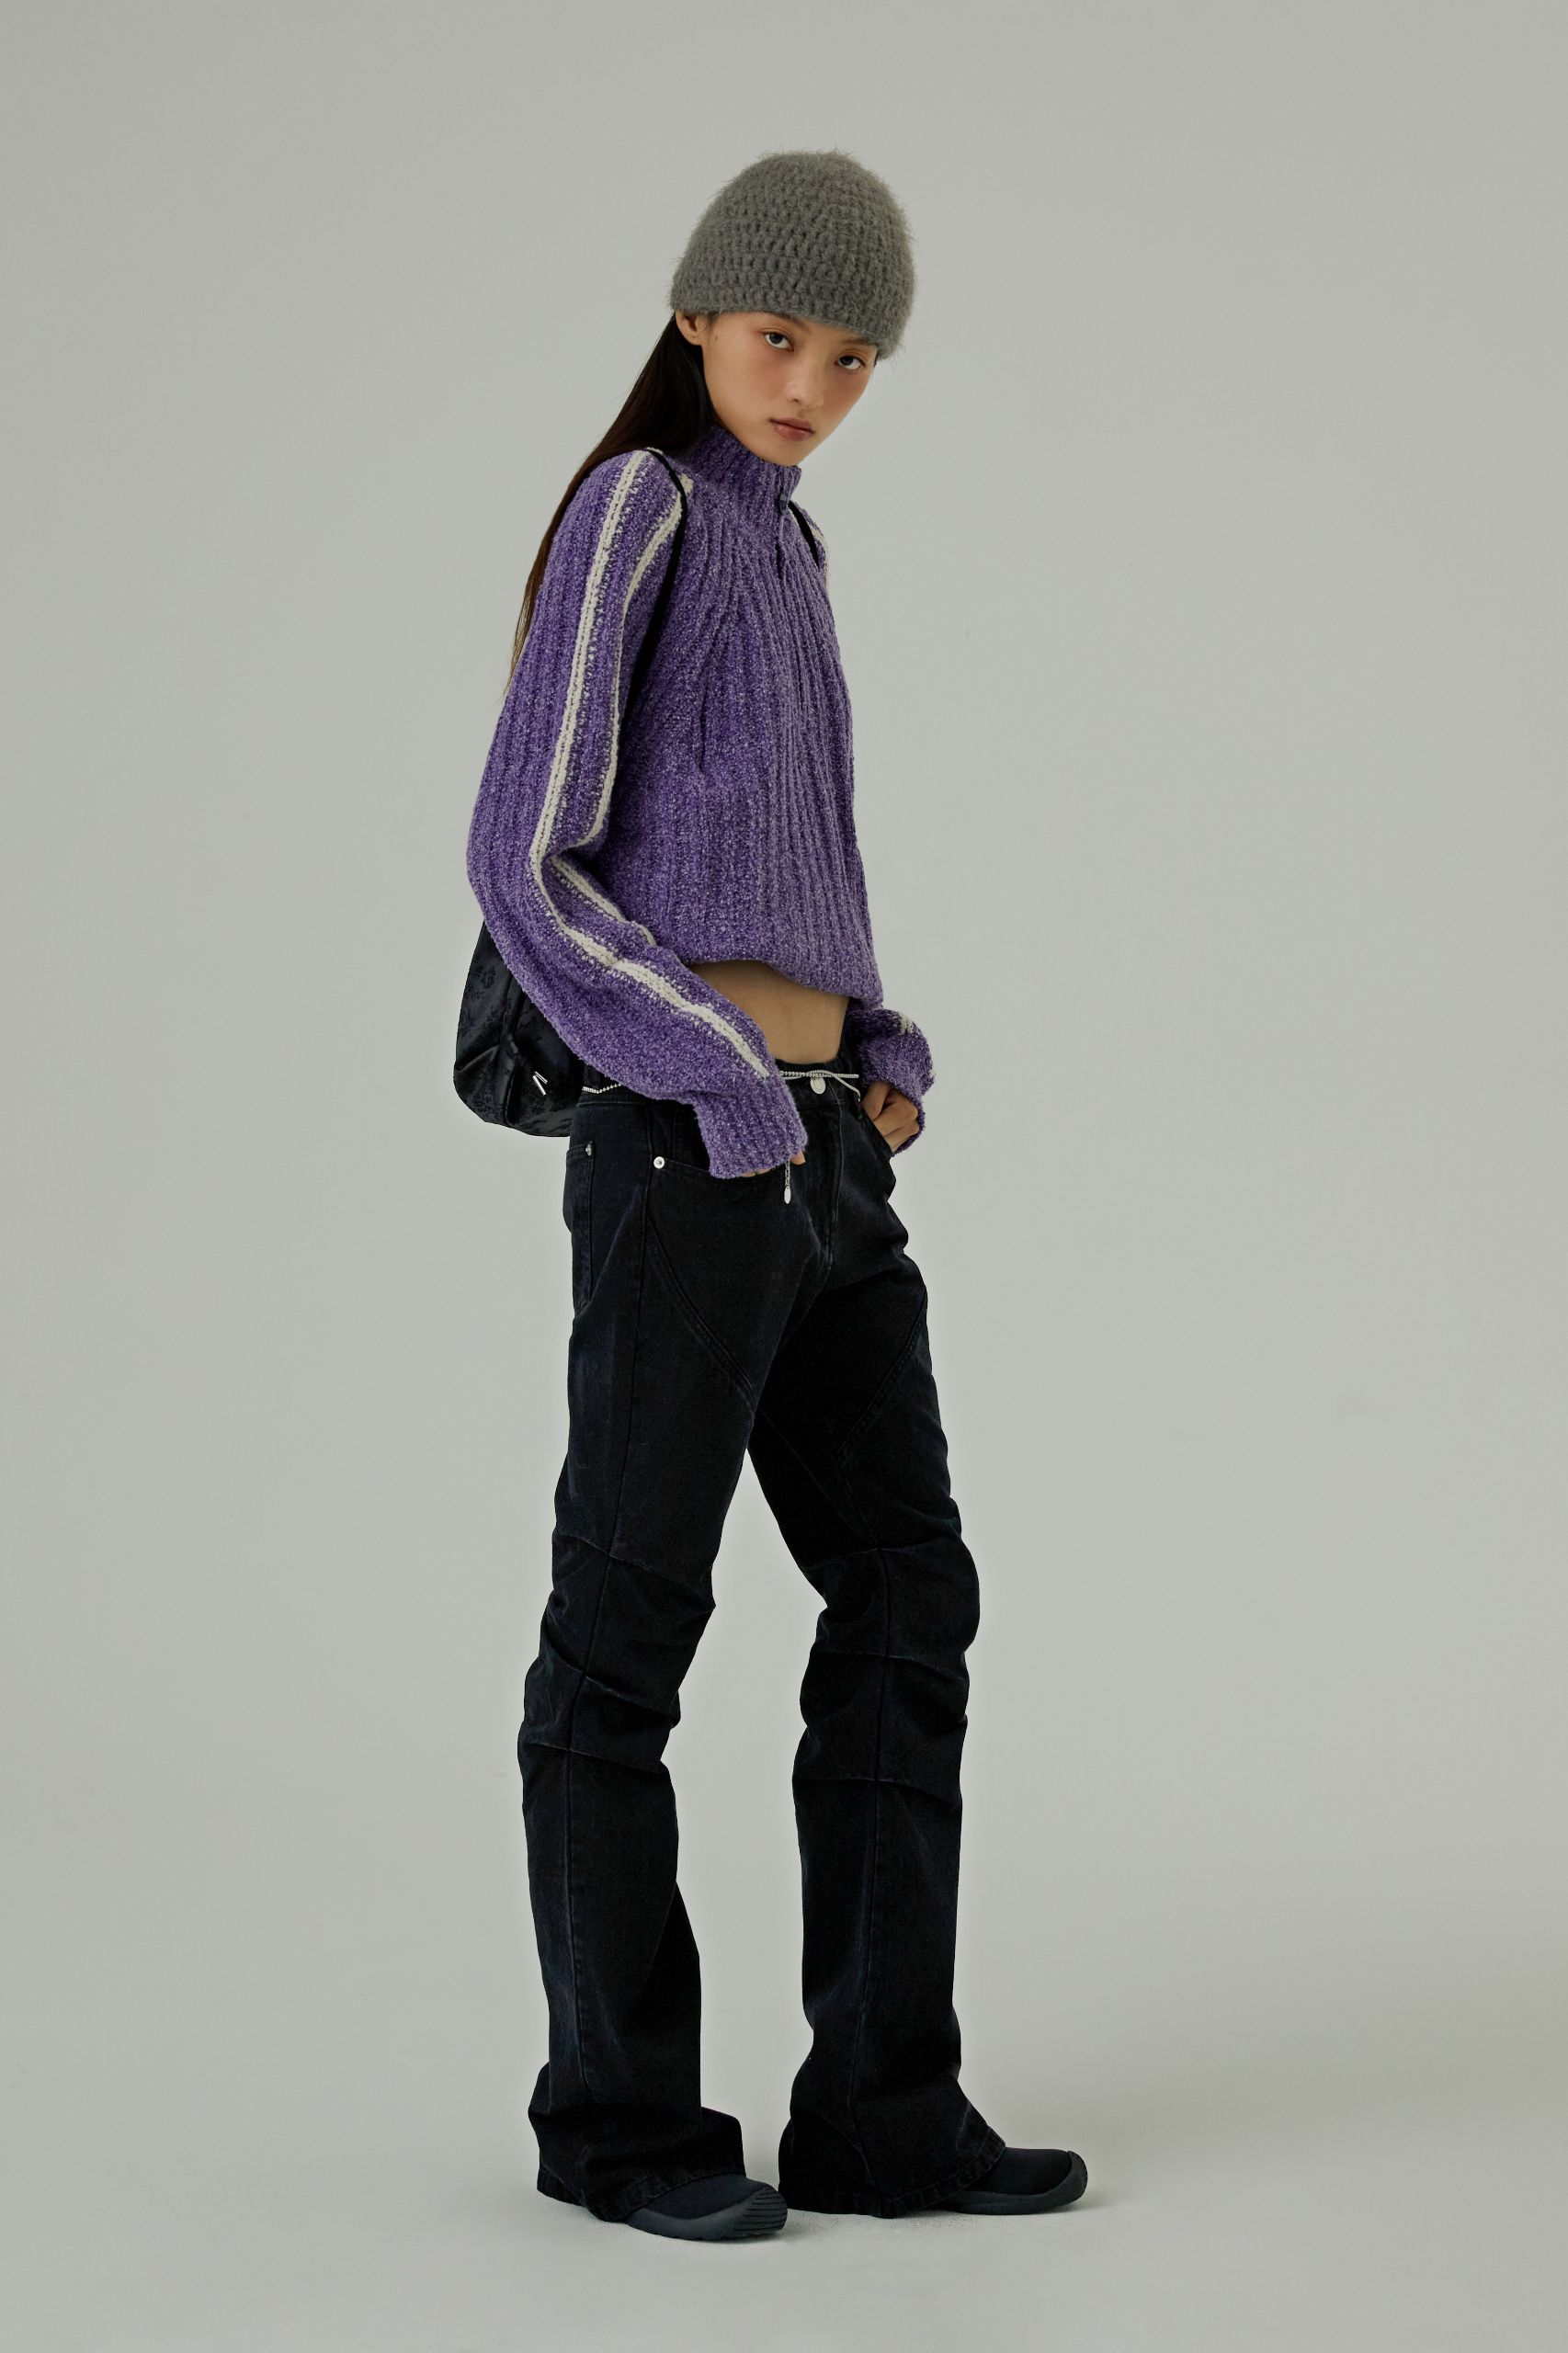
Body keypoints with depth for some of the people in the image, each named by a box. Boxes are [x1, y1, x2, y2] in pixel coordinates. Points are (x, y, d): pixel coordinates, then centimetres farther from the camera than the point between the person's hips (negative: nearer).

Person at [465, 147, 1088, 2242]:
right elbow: (523, 859, -11)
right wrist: (729, 1093, -14)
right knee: (633, 1615, 1)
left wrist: (883, 1053, 9)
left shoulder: (777, 540, 21)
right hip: (684, 1145, -8)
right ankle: (622, 2112, 12)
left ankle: (882, 2111, 13)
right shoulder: (631, 510, -5)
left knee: (907, 1596, 7)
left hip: (826, 1151, 9)